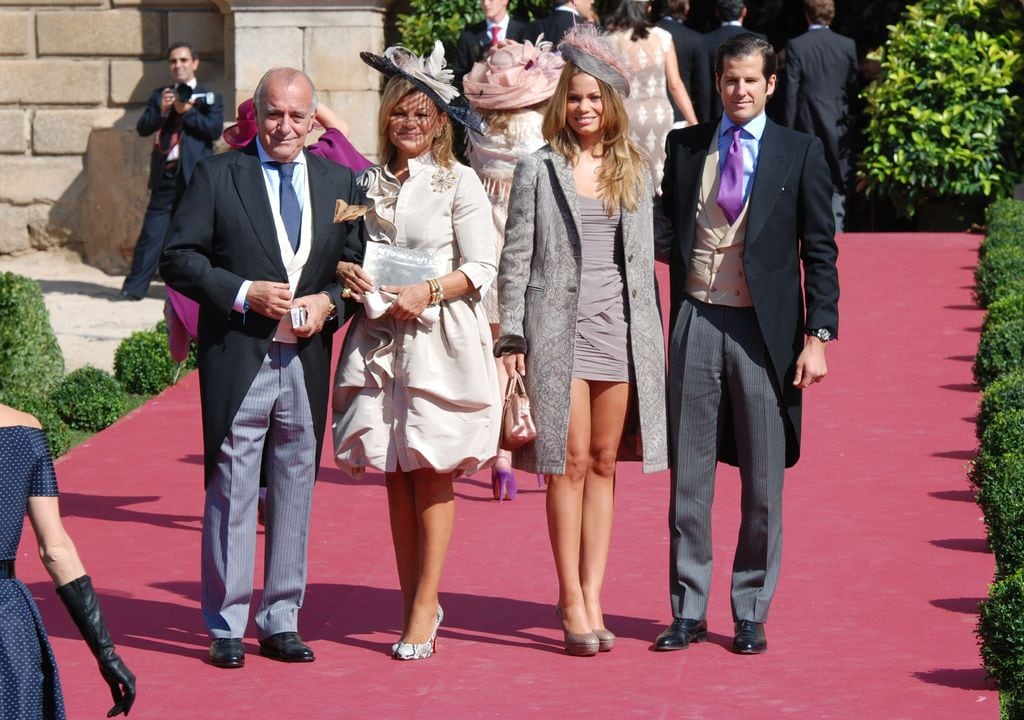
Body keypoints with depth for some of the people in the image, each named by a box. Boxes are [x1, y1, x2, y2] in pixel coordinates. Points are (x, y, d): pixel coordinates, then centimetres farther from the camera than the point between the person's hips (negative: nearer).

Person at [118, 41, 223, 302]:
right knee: (152, 233, -1)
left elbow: (215, 129, -8)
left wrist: (186, 112, -11)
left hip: (196, 176, -2)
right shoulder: (160, 96, 15)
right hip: (165, 175, 2)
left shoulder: (208, 97, 7)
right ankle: (134, 287, 0)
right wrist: (161, 110, -12)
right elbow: (143, 128, 5)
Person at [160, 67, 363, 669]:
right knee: (231, 491, -1)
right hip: (237, 361, -3)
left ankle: (282, 621, 18)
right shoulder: (218, 176, 1)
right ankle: (227, 627, 6)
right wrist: (243, 294, -14)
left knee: (297, 489, 9)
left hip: (308, 360, 3)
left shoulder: (339, 181, 11)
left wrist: (328, 302, -7)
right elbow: (179, 258, -3)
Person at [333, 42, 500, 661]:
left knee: (432, 470, -6)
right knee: (395, 473, 4)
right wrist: (348, 273, -5)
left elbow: (482, 269, -4)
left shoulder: (459, 182, 0)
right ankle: (415, 605, 12)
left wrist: (426, 293, -16)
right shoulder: (370, 183, 12)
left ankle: (424, 607, -2)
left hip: (440, 340, -4)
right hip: (380, 339, 4)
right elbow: (346, 249, 17)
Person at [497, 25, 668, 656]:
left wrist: (651, 333, 10)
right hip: (559, 327, -3)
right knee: (570, 463, -3)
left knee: (605, 464, 5)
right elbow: (516, 259, 1)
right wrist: (512, 338, -5)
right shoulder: (539, 171, 2)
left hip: (622, 328, 3)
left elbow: (645, 253, 14)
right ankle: (572, 602, 1)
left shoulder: (634, 171, 11)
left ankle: (592, 596, 9)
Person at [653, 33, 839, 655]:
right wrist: (669, 245, -7)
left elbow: (820, 251, 1)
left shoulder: (800, 153, 1)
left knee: (763, 483, 4)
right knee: (689, 476, 7)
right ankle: (689, 610, 16)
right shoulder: (685, 145, 9)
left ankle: (751, 614, 15)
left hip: (764, 329, -2)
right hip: (697, 323, 2)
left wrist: (818, 336, -6)